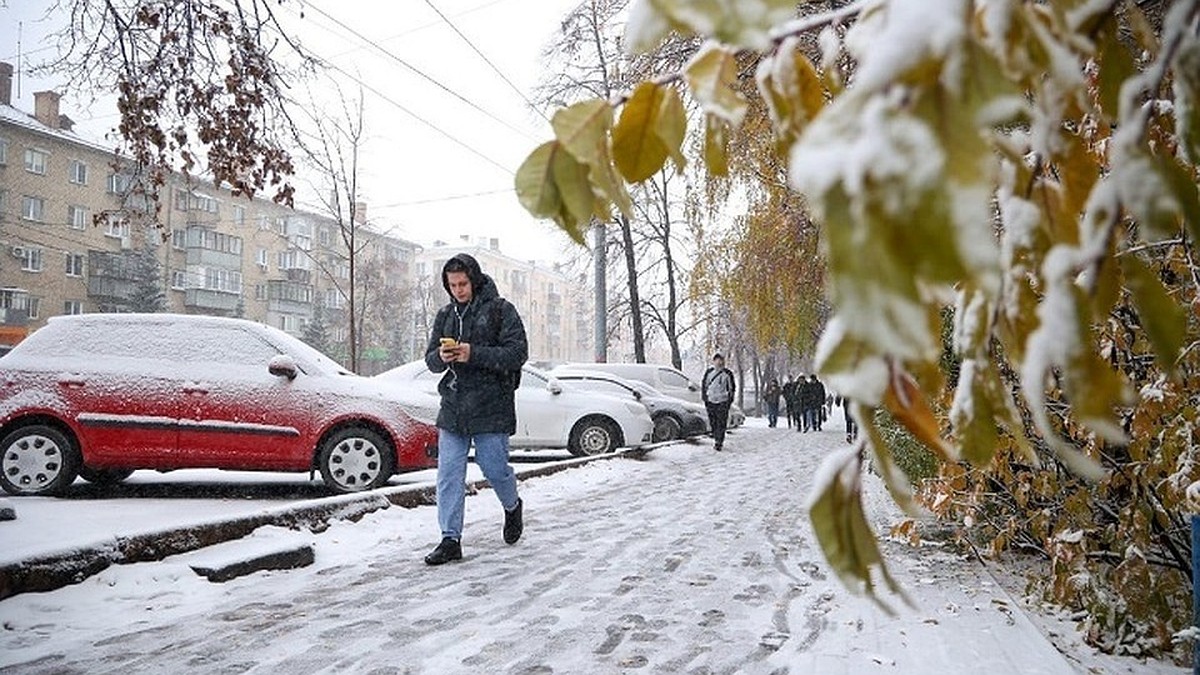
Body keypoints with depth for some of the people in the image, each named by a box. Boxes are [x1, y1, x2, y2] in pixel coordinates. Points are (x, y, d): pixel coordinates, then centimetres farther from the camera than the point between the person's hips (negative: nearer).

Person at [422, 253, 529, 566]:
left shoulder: (500, 309, -3)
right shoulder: (445, 315, 13)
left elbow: (518, 352, -11)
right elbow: (430, 359, 14)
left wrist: (474, 354, -20)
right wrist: (441, 357, -11)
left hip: (491, 406, -4)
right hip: (453, 407, 5)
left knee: (495, 468, 4)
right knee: (449, 475, 1)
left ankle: (513, 507, 36)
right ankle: (451, 540, 7)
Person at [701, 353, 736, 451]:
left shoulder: (728, 373, 1)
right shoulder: (709, 372, 4)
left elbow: (732, 387, 9)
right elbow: (703, 384, 12)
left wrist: (730, 400, 3)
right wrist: (704, 397, 6)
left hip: (723, 402, -2)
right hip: (711, 401, 2)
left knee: (721, 424, -8)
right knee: (713, 423, 7)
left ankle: (719, 442, -6)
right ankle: (716, 439, 23)